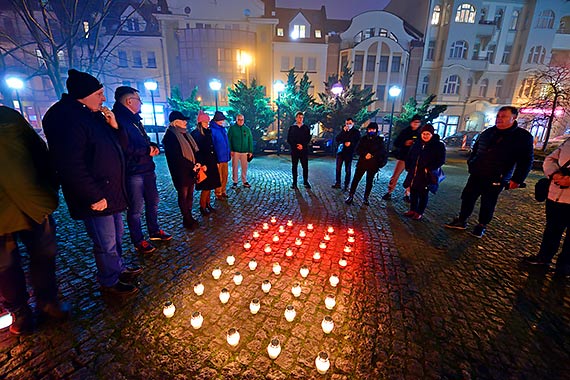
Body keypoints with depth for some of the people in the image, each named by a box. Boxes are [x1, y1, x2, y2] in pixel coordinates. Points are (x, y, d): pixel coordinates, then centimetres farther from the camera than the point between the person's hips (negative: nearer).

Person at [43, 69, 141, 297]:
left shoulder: (94, 115, 12)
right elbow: (71, 165, -24)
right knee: (106, 244, 4)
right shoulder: (67, 119, -17)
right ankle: (110, 283, 24)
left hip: (112, 191, 10)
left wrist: (114, 127, -1)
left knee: (116, 236, 22)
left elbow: (119, 148, 17)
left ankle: (119, 269, 40)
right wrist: (94, 197, -22)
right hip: (98, 197, -9)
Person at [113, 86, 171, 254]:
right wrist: (147, 151, -14)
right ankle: (138, 242, 17)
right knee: (136, 209, 3)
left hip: (147, 169, 10)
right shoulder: (119, 120, -15)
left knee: (153, 202, 18)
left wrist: (153, 146, 1)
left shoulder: (134, 119, 16)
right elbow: (125, 148, -24)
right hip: (133, 172, -9)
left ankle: (154, 232, 34)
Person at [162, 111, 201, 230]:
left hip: (191, 171, 8)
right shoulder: (170, 136, -12)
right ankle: (187, 220, 16)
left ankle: (189, 217, 25)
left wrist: (197, 164, 0)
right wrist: (192, 166, -14)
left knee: (190, 194, 13)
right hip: (181, 172, -7)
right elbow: (176, 157, -16)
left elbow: (193, 151, 15)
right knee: (183, 195, 4)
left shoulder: (185, 134, 13)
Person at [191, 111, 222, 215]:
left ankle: (208, 204, 25)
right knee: (206, 187, -3)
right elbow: (196, 151, -16)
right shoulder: (195, 134, -10)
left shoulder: (208, 132, 12)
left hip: (211, 163, 7)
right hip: (204, 164, -7)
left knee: (210, 185, 12)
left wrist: (216, 161, 14)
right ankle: (202, 207, 12)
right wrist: (202, 164, -21)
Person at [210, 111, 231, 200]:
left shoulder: (223, 129, 12)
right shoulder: (212, 130, -13)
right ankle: (218, 194, 14)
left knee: (225, 176, 15)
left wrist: (228, 154, 16)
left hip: (225, 157, 8)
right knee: (219, 178, 2)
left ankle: (223, 191, 28)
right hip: (218, 159, -7)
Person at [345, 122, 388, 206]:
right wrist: (365, 154, -17)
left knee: (369, 181, 6)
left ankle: (366, 198, 16)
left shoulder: (380, 140, 4)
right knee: (356, 179, -3)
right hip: (362, 163, 1)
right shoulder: (363, 139, 7)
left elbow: (382, 151, -4)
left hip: (373, 164, 0)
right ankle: (350, 196, 2)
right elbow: (358, 150, 0)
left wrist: (371, 155, -17)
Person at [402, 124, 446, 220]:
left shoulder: (438, 145, -6)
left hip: (426, 175, -4)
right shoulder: (417, 143, 7)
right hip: (413, 173, 5)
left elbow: (441, 160, -10)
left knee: (423, 194, 5)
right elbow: (409, 156, 15)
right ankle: (412, 210, 27)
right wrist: (408, 167, 6)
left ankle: (419, 212, 17)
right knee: (413, 192, 12)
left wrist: (429, 169, -18)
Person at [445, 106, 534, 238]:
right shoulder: (488, 132, 9)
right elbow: (475, 149, 22)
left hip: (496, 179, -4)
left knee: (488, 204, 6)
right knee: (467, 197, 8)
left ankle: (481, 226, 22)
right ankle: (461, 221, 20)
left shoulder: (523, 137, -5)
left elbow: (526, 161, -6)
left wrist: (517, 179, -12)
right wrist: (471, 163, 11)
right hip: (476, 175, 5)